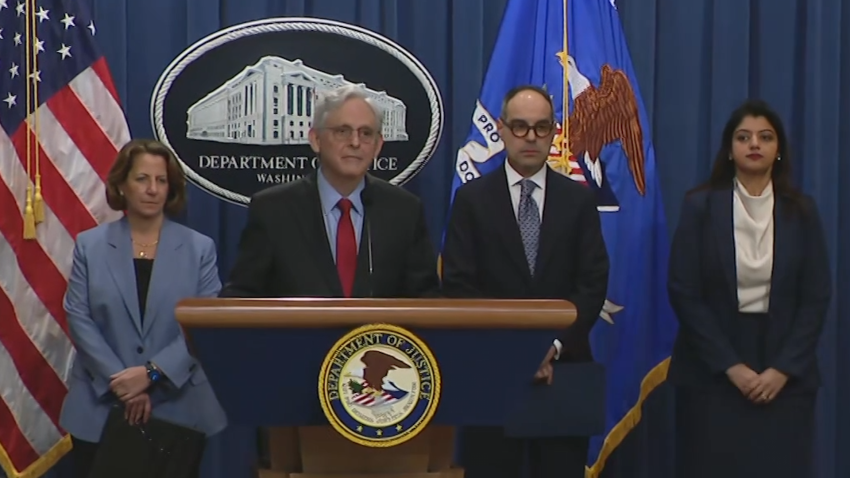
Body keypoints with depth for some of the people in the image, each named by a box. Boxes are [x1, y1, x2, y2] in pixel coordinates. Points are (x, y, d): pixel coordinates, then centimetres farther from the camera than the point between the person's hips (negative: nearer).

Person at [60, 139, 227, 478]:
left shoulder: (199, 248, 4)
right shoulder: (90, 245, 5)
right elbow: (78, 318, -2)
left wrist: (152, 373, -16)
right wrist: (120, 381, -13)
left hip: (179, 410, 0)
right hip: (100, 408, 0)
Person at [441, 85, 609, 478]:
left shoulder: (578, 199, 8)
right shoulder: (471, 198, 3)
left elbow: (593, 282, 0)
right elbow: (457, 284, -4)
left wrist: (554, 344, -14)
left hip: (563, 365, 1)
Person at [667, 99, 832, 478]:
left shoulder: (801, 211, 4)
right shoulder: (701, 206, -2)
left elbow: (816, 297, 1)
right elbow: (683, 292, -6)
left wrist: (783, 368, -9)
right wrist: (731, 366, -12)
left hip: (785, 375, 2)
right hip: (712, 372, -1)